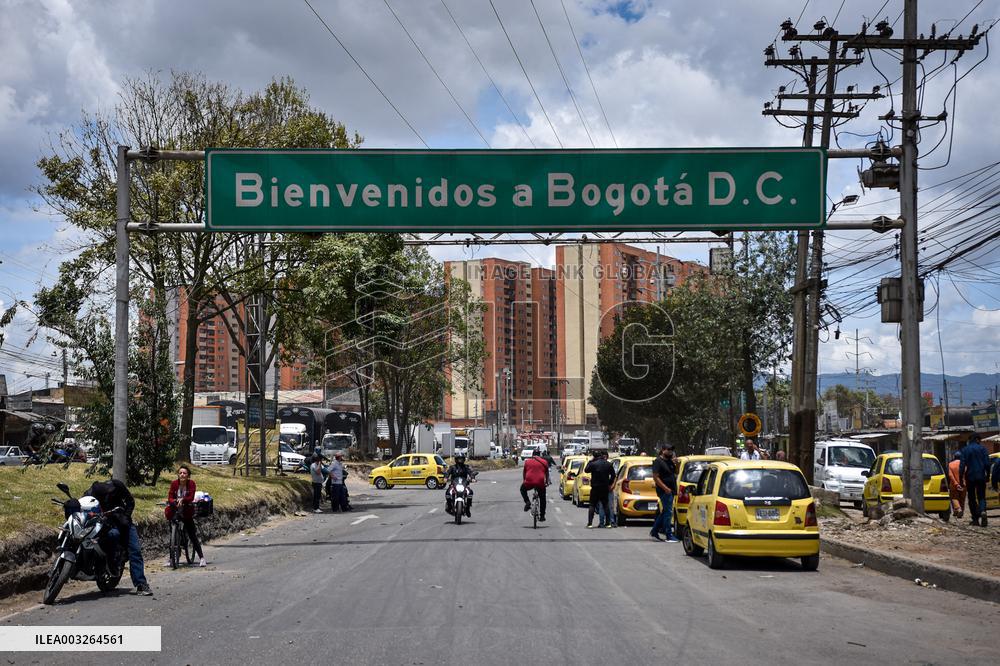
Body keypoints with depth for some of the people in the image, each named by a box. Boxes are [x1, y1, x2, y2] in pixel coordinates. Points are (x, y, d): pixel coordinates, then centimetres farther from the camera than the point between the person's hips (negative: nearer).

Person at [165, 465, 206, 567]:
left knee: (192, 535, -4)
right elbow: (170, 497, -12)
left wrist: (182, 500, -38)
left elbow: (191, 497, -19)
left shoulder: (191, 484, -8)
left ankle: (201, 557, 2)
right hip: (175, 511, 2)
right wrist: (174, 501, -34)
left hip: (187, 513, -2)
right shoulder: (174, 483, -5)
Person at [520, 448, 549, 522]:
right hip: (540, 483, 0)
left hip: (529, 482, 0)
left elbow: (524, 472, 20)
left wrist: (523, 480, 34)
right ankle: (542, 516, 22)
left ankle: (527, 502, 10)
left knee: (523, 489, 31)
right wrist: (547, 482, 33)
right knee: (542, 499, 19)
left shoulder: (527, 461, 10)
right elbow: (547, 473, 19)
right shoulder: (544, 462, 10)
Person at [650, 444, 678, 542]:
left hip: (670, 491, 9)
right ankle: (669, 536, -6)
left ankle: (654, 532, 24)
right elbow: (655, 477, -15)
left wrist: (676, 464, 3)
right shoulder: (658, 461, -9)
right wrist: (665, 488, -21)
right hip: (664, 491, -9)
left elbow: (676, 473, 22)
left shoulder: (670, 461, 16)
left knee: (664, 512, 14)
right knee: (668, 512, -9)